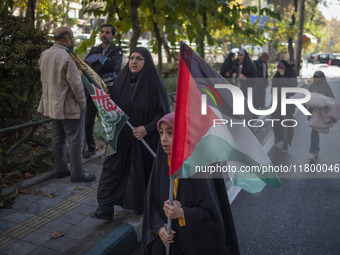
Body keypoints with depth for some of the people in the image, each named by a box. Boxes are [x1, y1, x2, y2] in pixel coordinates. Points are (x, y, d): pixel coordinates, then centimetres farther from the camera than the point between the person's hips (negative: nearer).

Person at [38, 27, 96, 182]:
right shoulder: (66, 57, -20)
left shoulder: (44, 55, 6)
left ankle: (61, 169, 26)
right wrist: (82, 102, -9)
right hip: (69, 106, -8)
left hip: (52, 104, 8)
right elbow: (75, 83, -20)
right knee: (76, 140, 1)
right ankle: (77, 173, 7)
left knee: (58, 139, 16)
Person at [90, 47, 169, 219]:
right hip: (120, 136, 4)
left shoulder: (154, 83, -9)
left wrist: (147, 128, -20)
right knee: (111, 168, 1)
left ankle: (142, 205, 31)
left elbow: (163, 112, -9)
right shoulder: (121, 80, 3)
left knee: (141, 171, 9)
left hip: (145, 139, -3)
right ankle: (105, 208, 10)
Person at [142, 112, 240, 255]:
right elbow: (152, 199, -1)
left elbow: (210, 211, -19)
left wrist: (182, 213, -31)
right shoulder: (161, 162, -8)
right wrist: (159, 227, -15)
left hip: (196, 237, -4)